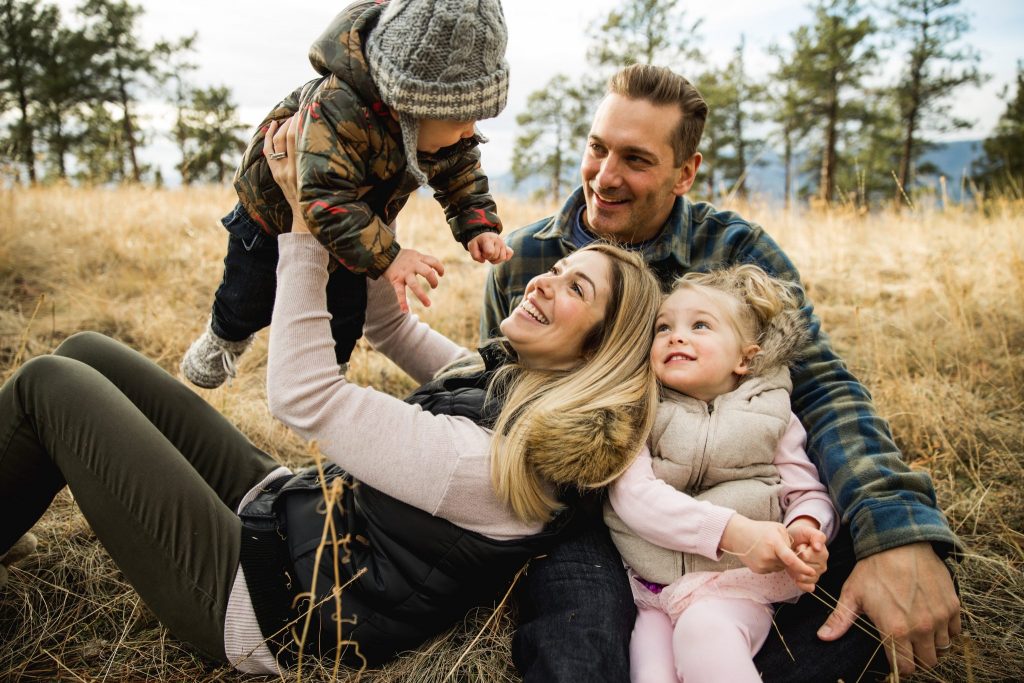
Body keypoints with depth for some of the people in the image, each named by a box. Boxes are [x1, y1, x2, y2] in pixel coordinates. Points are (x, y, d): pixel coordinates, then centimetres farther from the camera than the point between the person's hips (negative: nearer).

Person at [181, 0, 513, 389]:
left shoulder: (443, 116, -24)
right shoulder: (338, 109, -48)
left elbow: (460, 170, -7)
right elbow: (327, 198, -53)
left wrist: (478, 224, -23)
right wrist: (386, 257, -61)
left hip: (356, 223, 5)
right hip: (275, 207, -5)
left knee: (345, 318, 10)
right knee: (249, 299, 16)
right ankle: (224, 339, 51)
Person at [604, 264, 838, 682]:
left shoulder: (770, 415, 7)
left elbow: (810, 493, 10)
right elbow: (633, 494, -12)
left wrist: (805, 528, -17)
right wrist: (732, 531, -23)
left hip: (736, 586, 1)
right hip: (649, 586, 0)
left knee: (703, 632, -31)